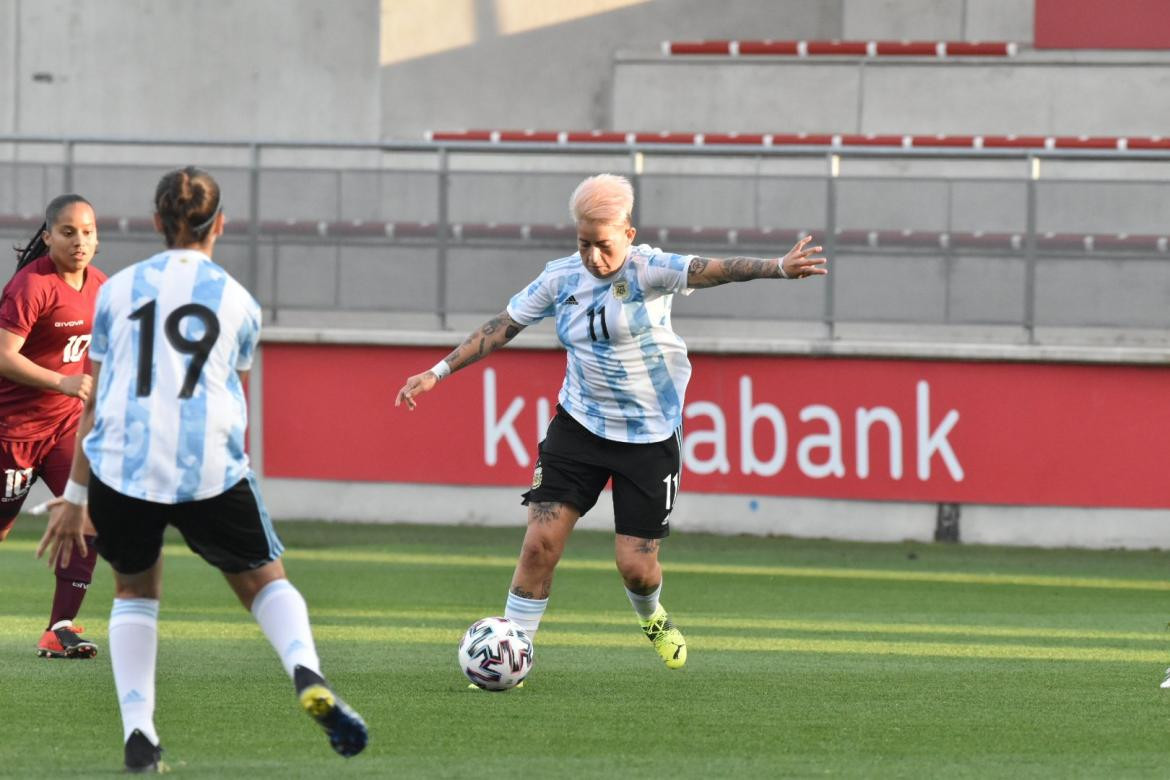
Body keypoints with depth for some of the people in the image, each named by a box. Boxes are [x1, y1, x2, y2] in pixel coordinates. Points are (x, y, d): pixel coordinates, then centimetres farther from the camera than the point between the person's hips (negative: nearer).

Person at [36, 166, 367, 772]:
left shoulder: (118, 290, 13)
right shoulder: (238, 301, 12)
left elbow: (94, 403, 17)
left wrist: (73, 500, 23)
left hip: (122, 467, 1)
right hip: (210, 467, -1)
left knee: (134, 591, 23)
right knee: (265, 581, 18)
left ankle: (138, 734, 6)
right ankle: (307, 674, -12)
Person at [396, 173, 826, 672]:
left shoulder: (647, 271, -14)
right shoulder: (561, 278, -1)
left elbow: (708, 271, -30)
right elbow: (502, 327, 8)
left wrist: (777, 268, -46)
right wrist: (439, 372, 6)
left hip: (650, 437, -3)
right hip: (580, 425, 3)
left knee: (635, 565, -2)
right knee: (541, 541, -9)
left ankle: (652, 617, 35)